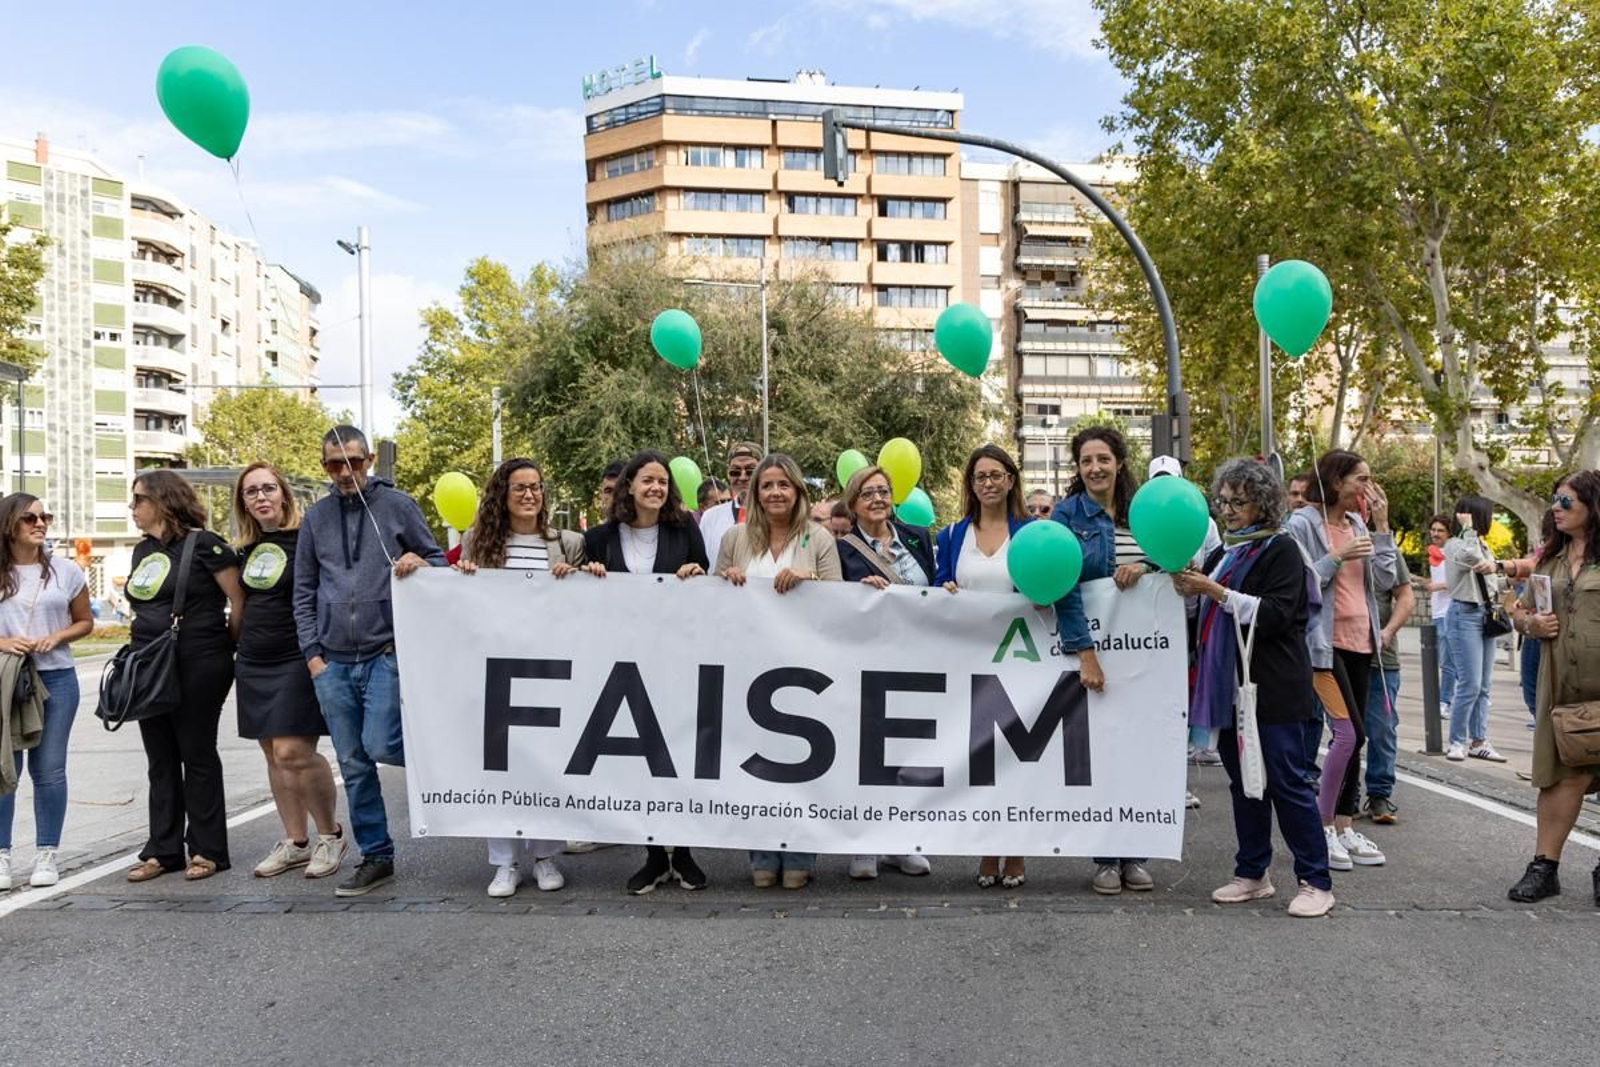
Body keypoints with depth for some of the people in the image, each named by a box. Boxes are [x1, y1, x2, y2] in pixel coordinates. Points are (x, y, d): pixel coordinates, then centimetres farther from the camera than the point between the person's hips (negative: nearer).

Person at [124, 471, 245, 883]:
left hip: (197, 668, -7)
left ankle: (207, 850, 11)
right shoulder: (143, 551, 14)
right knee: (161, 761, 11)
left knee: (197, 756, 1)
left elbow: (239, 600, -10)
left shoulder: (204, 544, -9)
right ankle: (163, 850, 19)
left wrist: (224, 649, -1)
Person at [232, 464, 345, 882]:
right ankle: (295, 843, 19)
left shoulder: (306, 538, -8)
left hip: (298, 660, -7)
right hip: (253, 664, 7)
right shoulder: (248, 549, 12)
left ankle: (331, 834, 5)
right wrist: (239, 644, 16)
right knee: (273, 754, 9)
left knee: (293, 751, -14)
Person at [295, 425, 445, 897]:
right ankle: (376, 858, 19)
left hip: (385, 654, -4)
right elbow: (304, 592, 13)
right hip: (333, 662, 4)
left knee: (380, 745, -16)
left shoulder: (398, 505, 1)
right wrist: (312, 652, 5)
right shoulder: (316, 517, 11)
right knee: (353, 765, 8)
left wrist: (419, 564, -18)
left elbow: (438, 560, 6)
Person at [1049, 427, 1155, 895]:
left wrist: (1145, 565, -10)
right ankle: (1105, 859, 14)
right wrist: (1085, 653, -20)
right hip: (1090, 647, -3)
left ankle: (1134, 855, 18)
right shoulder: (1067, 513, -3)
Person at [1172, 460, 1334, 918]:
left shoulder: (1280, 549, -5)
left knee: (1286, 782, -4)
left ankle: (1316, 881, 6)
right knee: (1243, 783, 12)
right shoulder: (1220, 554, 17)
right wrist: (1191, 589, 3)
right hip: (1231, 687, 7)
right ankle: (1253, 873, 22)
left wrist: (1216, 592, -19)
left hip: (1273, 688, -7)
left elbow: (1275, 615, -16)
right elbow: (1212, 620, 23)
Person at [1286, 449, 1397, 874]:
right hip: (1324, 643, -7)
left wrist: (1381, 525, 3)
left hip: (1360, 641, 7)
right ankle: (1323, 828, 1)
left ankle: (1345, 827, 18)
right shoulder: (1303, 523, -7)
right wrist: (1338, 556, -17)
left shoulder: (1358, 523, 12)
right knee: (1350, 733, -13)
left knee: (1351, 736, 9)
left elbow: (1385, 580, 7)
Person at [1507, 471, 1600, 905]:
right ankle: (1544, 866, 9)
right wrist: (1530, 623, -1)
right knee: (1564, 773, 6)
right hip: (1562, 684, 4)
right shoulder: (1551, 557, 15)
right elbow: (1519, 613, 22)